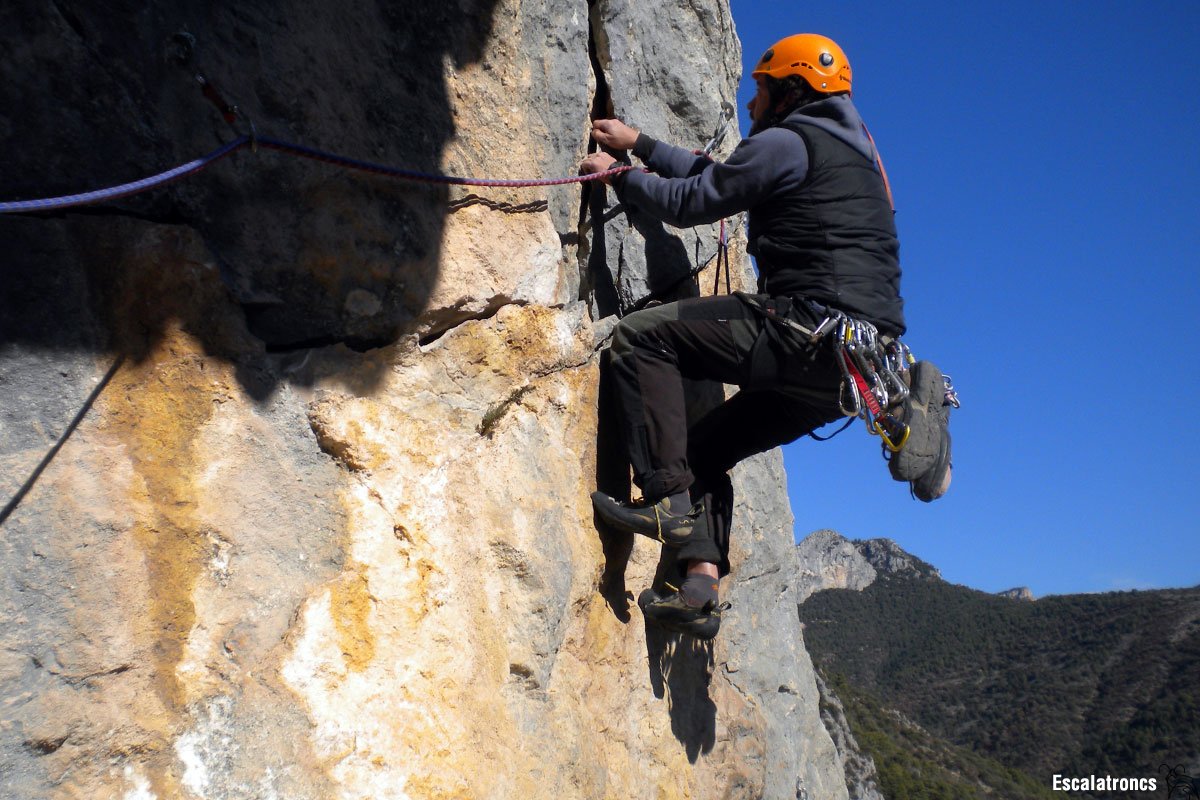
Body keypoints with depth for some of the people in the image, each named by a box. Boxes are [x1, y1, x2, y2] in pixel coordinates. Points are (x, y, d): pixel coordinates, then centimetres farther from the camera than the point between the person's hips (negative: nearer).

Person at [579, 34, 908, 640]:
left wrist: (618, 177, 18)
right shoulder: (849, 153, 29)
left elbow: (692, 203, 2)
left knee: (639, 337, -6)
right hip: (861, 359, 10)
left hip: (811, 329, -10)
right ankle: (701, 587, 6)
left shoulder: (786, 142, -1)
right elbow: (716, 175, 33)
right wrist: (638, 145, 36)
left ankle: (668, 498, -11)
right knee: (705, 448, 17)